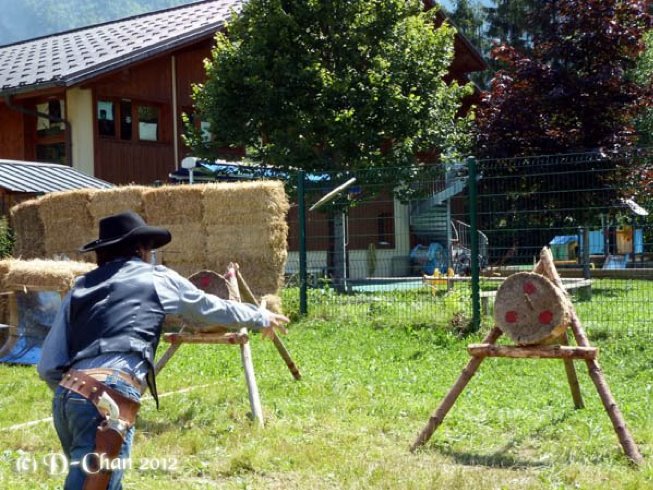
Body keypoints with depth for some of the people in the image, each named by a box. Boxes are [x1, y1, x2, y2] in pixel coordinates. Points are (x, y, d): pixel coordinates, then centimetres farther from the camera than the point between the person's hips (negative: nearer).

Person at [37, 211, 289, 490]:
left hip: (66, 396, 6)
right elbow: (213, 308, 30)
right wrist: (261, 318, 46)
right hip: (107, 397, -6)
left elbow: (48, 367, 18)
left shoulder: (80, 288, 24)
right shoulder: (158, 279, 15)